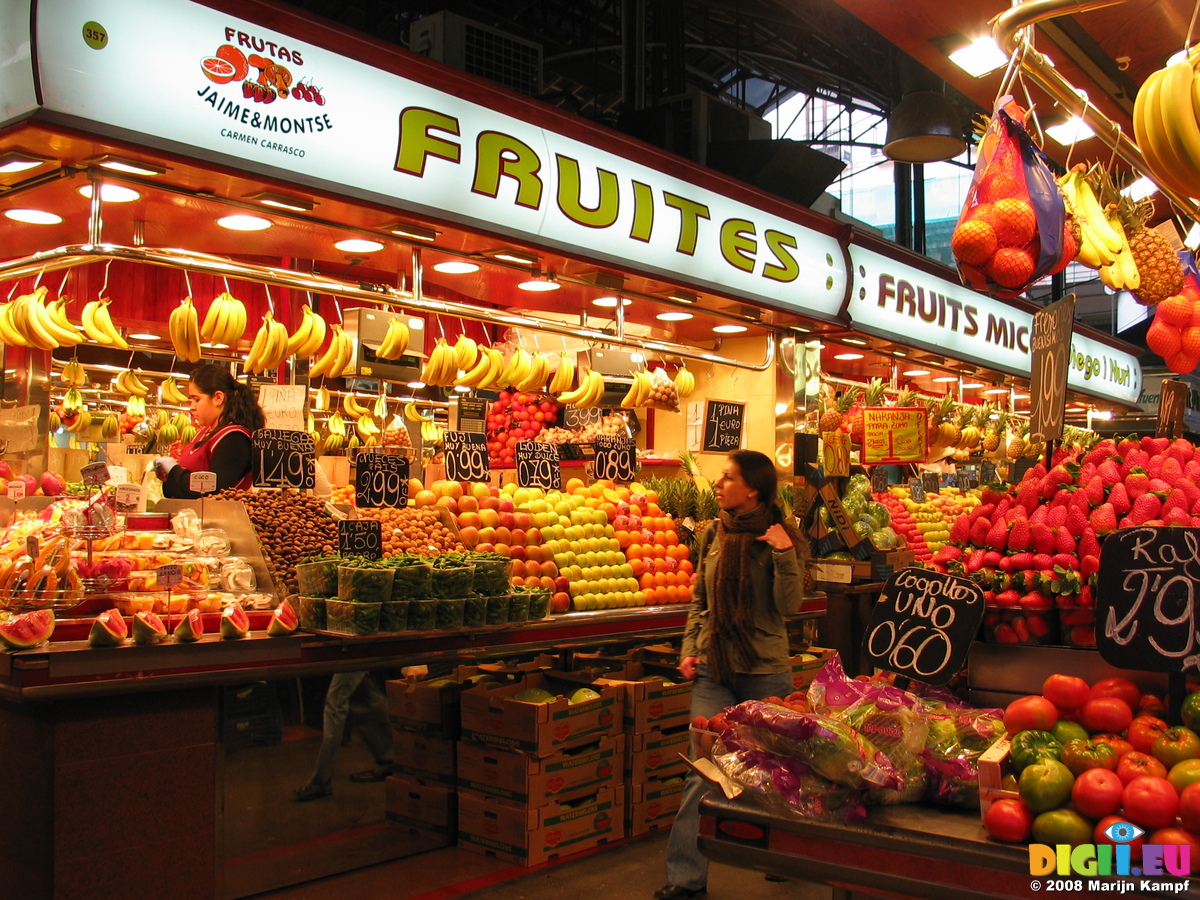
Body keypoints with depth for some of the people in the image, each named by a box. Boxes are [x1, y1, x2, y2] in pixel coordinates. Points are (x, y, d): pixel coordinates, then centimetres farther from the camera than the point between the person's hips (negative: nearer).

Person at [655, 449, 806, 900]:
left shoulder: (781, 537, -7)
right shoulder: (713, 535, 5)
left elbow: (788, 606, -13)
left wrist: (785, 556, -23)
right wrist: (689, 649, 4)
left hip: (765, 672, -3)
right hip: (714, 669, 3)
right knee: (703, 773, -1)